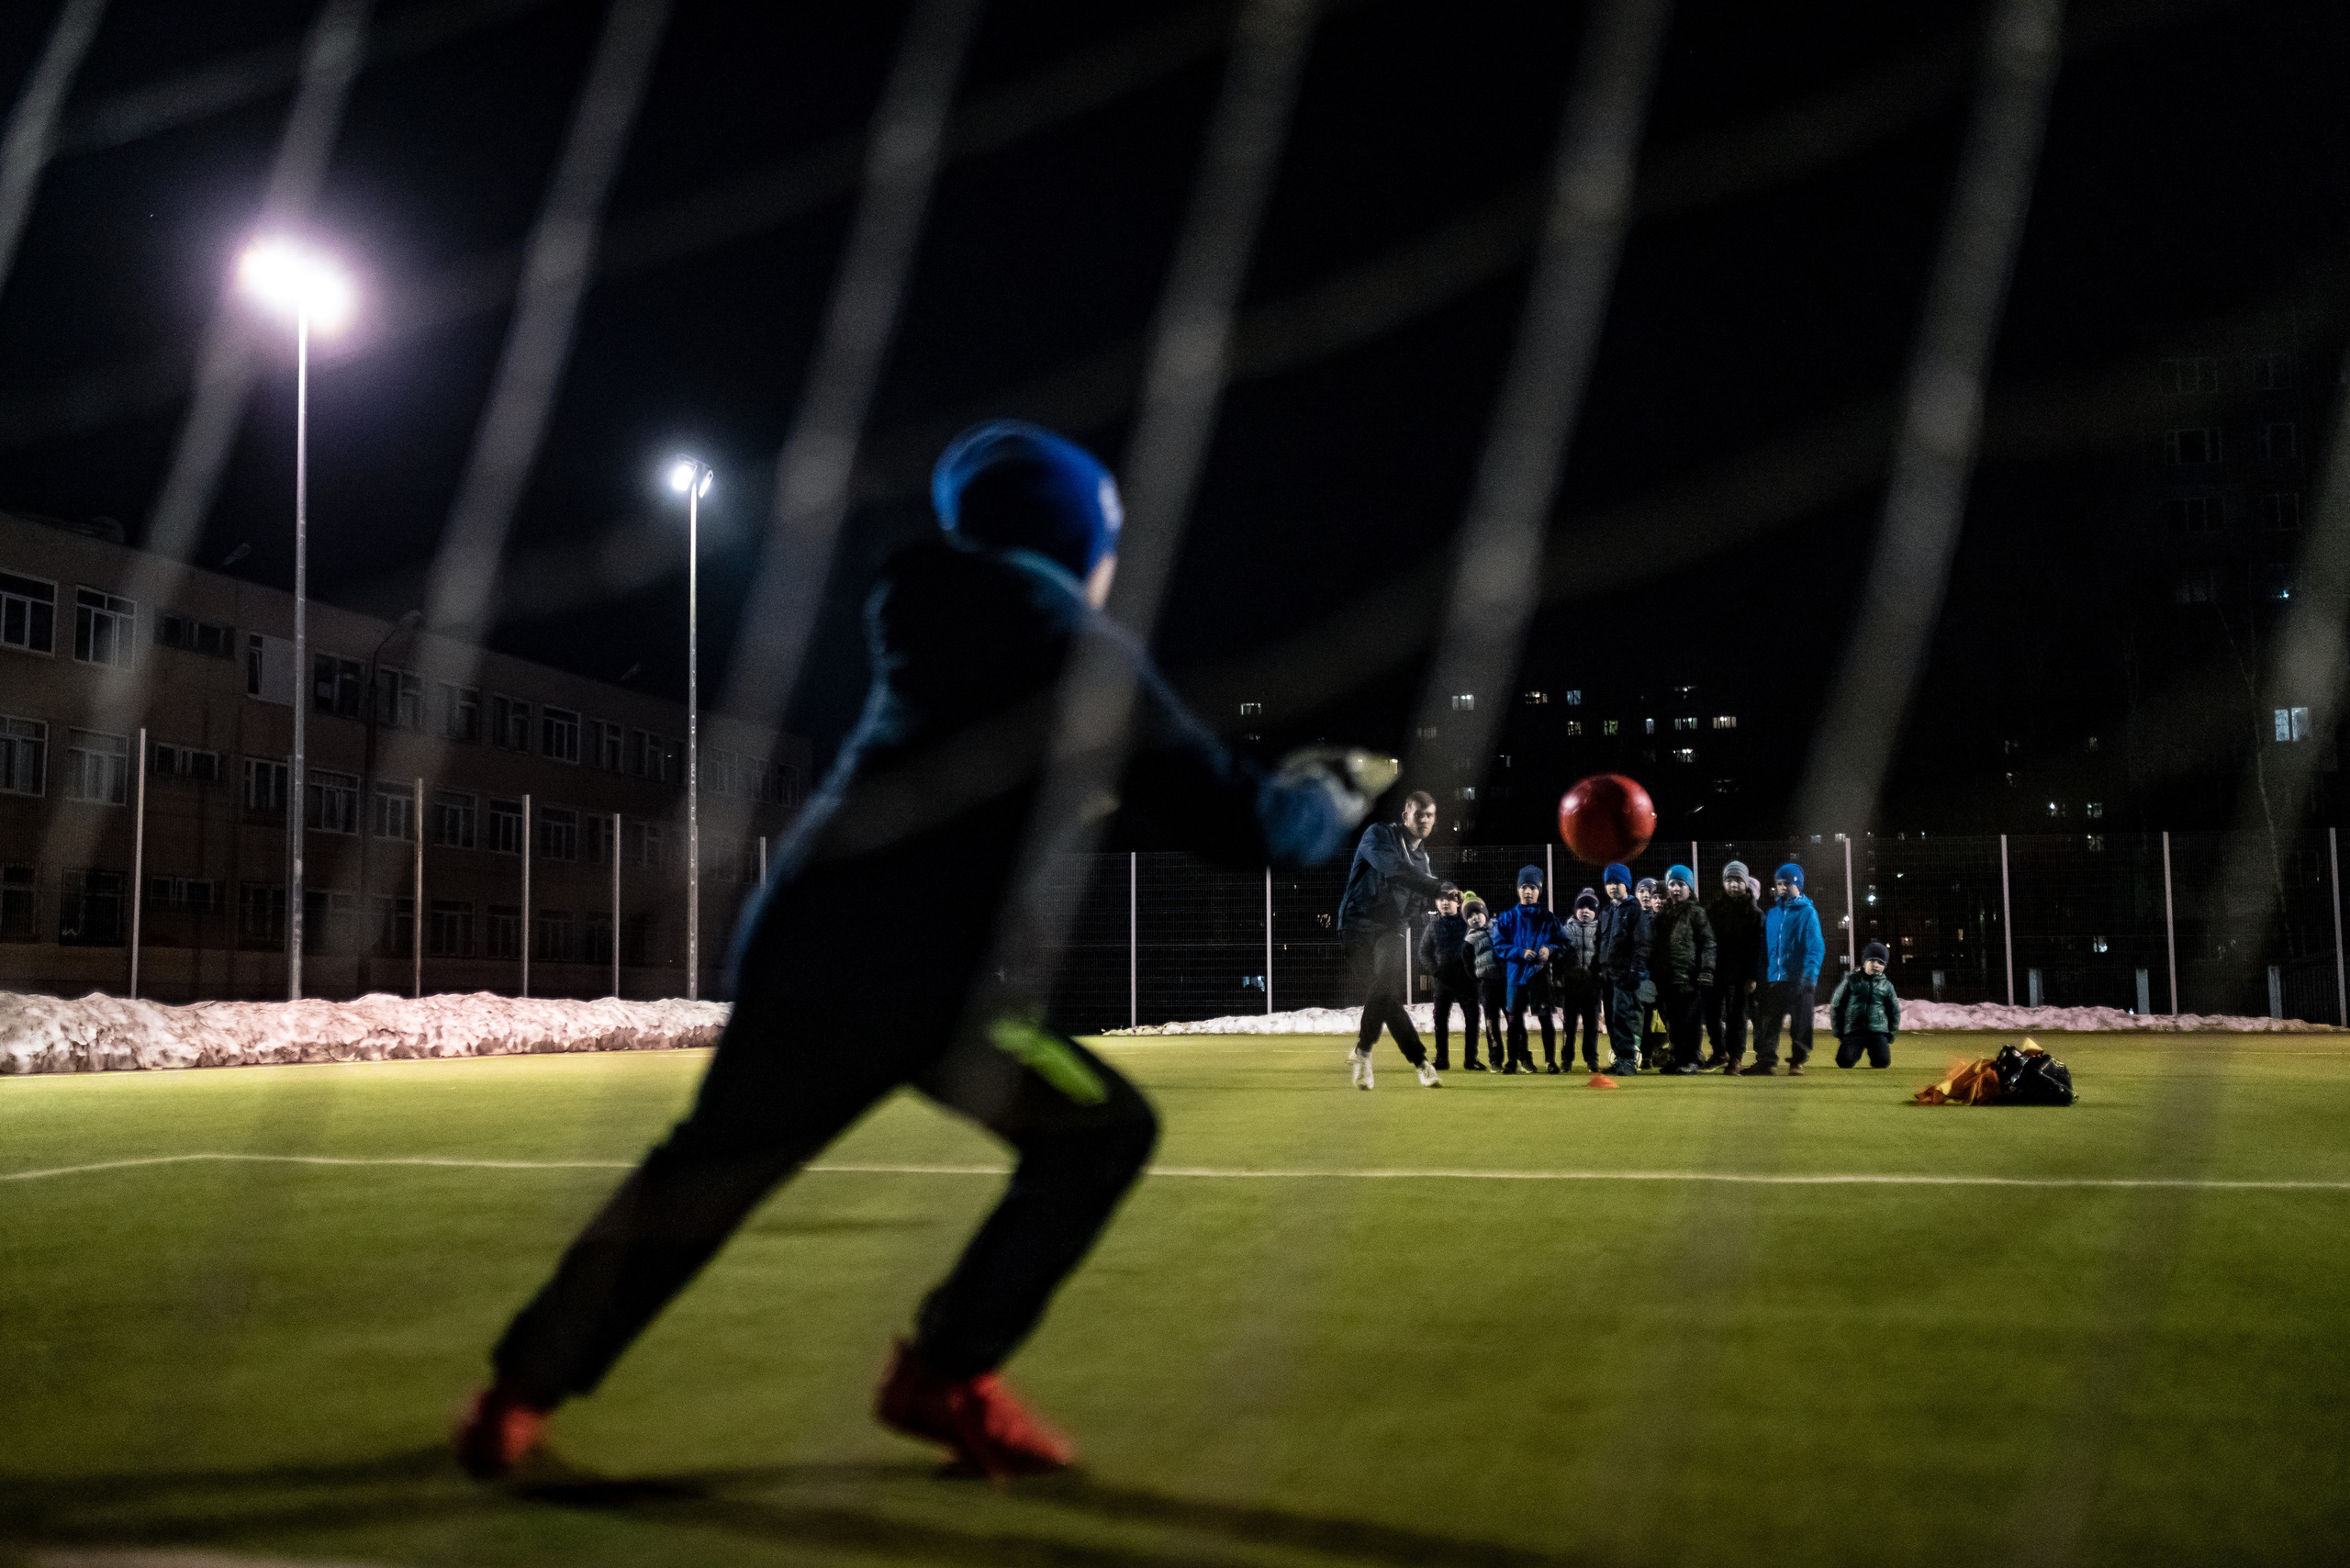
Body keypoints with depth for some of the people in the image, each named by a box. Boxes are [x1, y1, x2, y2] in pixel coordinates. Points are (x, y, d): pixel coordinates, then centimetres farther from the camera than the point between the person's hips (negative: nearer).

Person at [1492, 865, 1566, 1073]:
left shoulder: (1548, 918, 5)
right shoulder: (1509, 917, 5)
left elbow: (1563, 942, 5)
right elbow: (1499, 944, 0)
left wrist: (1550, 949, -16)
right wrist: (1520, 952, -14)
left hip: (1541, 974, -1)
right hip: (1516, 975, 1)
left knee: (1545, 1017, -1)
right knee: (1515, 1018, 3)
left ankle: (1550, 1060, 7)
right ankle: (1515, 1060, 13)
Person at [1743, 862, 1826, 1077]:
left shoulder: (1807, 912, -2)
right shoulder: (1772, 914, 13)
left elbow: (1815, 947, -8)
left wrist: (1809, 976, -18)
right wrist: (1761, 976, 8)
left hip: (1798, 979, -5)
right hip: (1773, 979, 5)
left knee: (1800, 1023, 2)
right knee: (1767, 1022, 3)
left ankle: (1797, 1063, 10)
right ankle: (1765, 1061, 7)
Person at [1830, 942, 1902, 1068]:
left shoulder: (1887, 985, 11)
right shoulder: (1851, 981, 5)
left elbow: (1895, 1011, 20)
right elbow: (1836, 1006, 8)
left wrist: (1891, 1036, 13)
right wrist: (1838, 1033, 6)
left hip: (1878, 1032, 1)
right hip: (1852, 1032, -1)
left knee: (1882, 1062, -20)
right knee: (1845, 1062, -19)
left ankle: (1873, 1052, 16)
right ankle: (1857, 1051, 16)